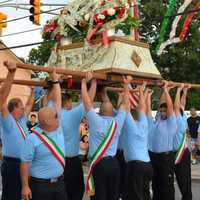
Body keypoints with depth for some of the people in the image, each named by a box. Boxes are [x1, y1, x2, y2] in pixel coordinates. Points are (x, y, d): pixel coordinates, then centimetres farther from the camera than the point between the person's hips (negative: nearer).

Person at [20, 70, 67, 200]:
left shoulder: (58, 129, 1)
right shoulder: (33, 139, -16)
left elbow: (57, 101, 6)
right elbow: (25, 163, -13)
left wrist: (56, 81, 9)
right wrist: (25, 187, -14)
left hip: (59, 182, 6)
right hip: (40, 185, -6)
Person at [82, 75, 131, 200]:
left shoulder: (96, 121, -8)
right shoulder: (117, 122, 3)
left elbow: (87, 102, -8)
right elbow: (125, 104, 14)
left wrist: (84, 83, 0)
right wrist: (127, 85, 21)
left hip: (98, 164, -4)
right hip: (113, 163, 4)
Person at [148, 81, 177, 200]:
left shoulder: (171, 122, -2)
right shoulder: (155, 122, 12)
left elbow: (170, 106, -11)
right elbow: (148, 109, 15)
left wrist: (166, 90, -8)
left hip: (166, 156, -6)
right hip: (153, 155, 6)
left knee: (167, 185, 1)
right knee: (156, 184, 15)